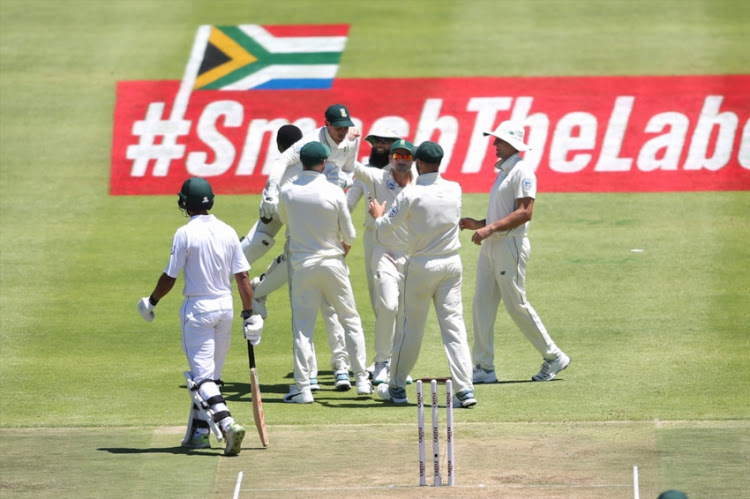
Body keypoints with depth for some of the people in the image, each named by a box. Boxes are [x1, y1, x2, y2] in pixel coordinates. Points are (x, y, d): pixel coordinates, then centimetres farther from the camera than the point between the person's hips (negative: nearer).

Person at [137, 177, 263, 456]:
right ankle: (201, 432, 20)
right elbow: (242, 276, 2)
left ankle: (227, 423, -27)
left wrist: (151, 302, 9)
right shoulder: (228, 232, 3)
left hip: (198, 308, -6)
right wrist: (249, 315, 8)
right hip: (226, 307, 6)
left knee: (203, 375, -8)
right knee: (212, 373, 16)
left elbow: (170, 277, -8)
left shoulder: (185, 234, -12)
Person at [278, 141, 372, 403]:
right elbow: (349, 236, -4)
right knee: (351, 320, 12)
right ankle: (362, 379, 13)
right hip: (332, 262, -1)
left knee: (302, 326, 3)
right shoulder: (334, 192, -11)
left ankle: (302, 387, -3)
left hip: (302, 264, 1)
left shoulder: (287, 192, -5)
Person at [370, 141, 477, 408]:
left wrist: (378, 215, 19)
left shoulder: (411, 195, -13)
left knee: (411, 327, 8)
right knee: (454, 325, 1)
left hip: (421, 265, -3)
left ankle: (397, 387, 20)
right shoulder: (454, 190, 0)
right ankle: (465, 389, -9)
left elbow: (383, 229, -6)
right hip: (452, 263, 3)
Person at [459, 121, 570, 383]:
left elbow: (525, 213, -21)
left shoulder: (522, 171, -12)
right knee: (482, 304, 4)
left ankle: (553, 357, 6)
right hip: (491, 244, 10)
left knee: (516, 305, -6)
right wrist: (478, 224, 11)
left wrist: (490, 228, -24)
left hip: (510, 245, -10)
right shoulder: (503, 171, 19)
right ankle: (484, 367, 5)